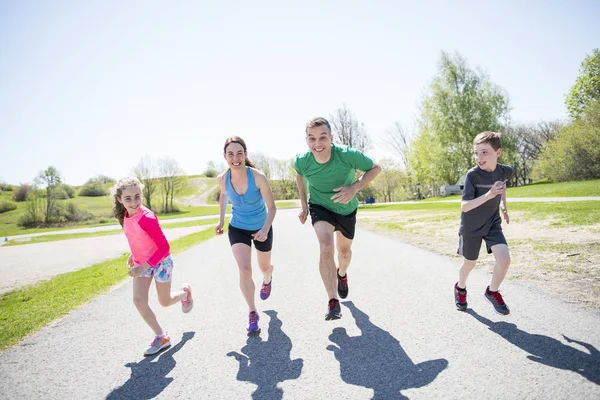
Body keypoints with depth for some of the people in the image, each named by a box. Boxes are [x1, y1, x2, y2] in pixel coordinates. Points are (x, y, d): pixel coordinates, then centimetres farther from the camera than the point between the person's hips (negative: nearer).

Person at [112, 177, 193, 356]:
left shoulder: (147, 218, -31)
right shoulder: (125, 216, -7)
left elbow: (164, 248, -29)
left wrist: (143, 267, -32)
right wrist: (134, 255, 11)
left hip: (160, 262, -6)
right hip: (141, 263, 6)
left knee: (165, 301, 9)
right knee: (138, 300, -8)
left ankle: (185, 292, 43)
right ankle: (161, 337, 6)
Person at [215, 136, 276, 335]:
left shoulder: (258, 177, -28)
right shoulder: (222, 179, -16)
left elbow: (272, 207, -21)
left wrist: (265, 229, -36)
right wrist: (221, 220, 7)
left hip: (261, 228, -1)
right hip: (237, 229, 1)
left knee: (264, 267, 19)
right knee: (244, 270, -15)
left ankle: (267, 279, 58)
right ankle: (252, 314, 5)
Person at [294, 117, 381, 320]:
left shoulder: (348, 155, -32)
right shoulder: (302, 161, -24)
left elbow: (375, 168, -16)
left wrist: (355, 187, -32)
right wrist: (303, 204, 2)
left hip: (346, 208, 1)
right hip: (320, 207, -1)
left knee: (344, 251, 20)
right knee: (326, 248, -25)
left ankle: (342, 274, 57)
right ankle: (333, 302, -11)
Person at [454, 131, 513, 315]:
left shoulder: (505, 171, -8)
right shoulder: (472, 175, -23)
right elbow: (465, 207, -28)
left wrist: (503, 205, 11)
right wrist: (487, 195, -40)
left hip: (492, 223, 3)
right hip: (471, 227, -3)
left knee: (504, 259, -15)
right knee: (469, 264, 13)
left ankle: (492, 292, 13)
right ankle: (460, 288, 44)